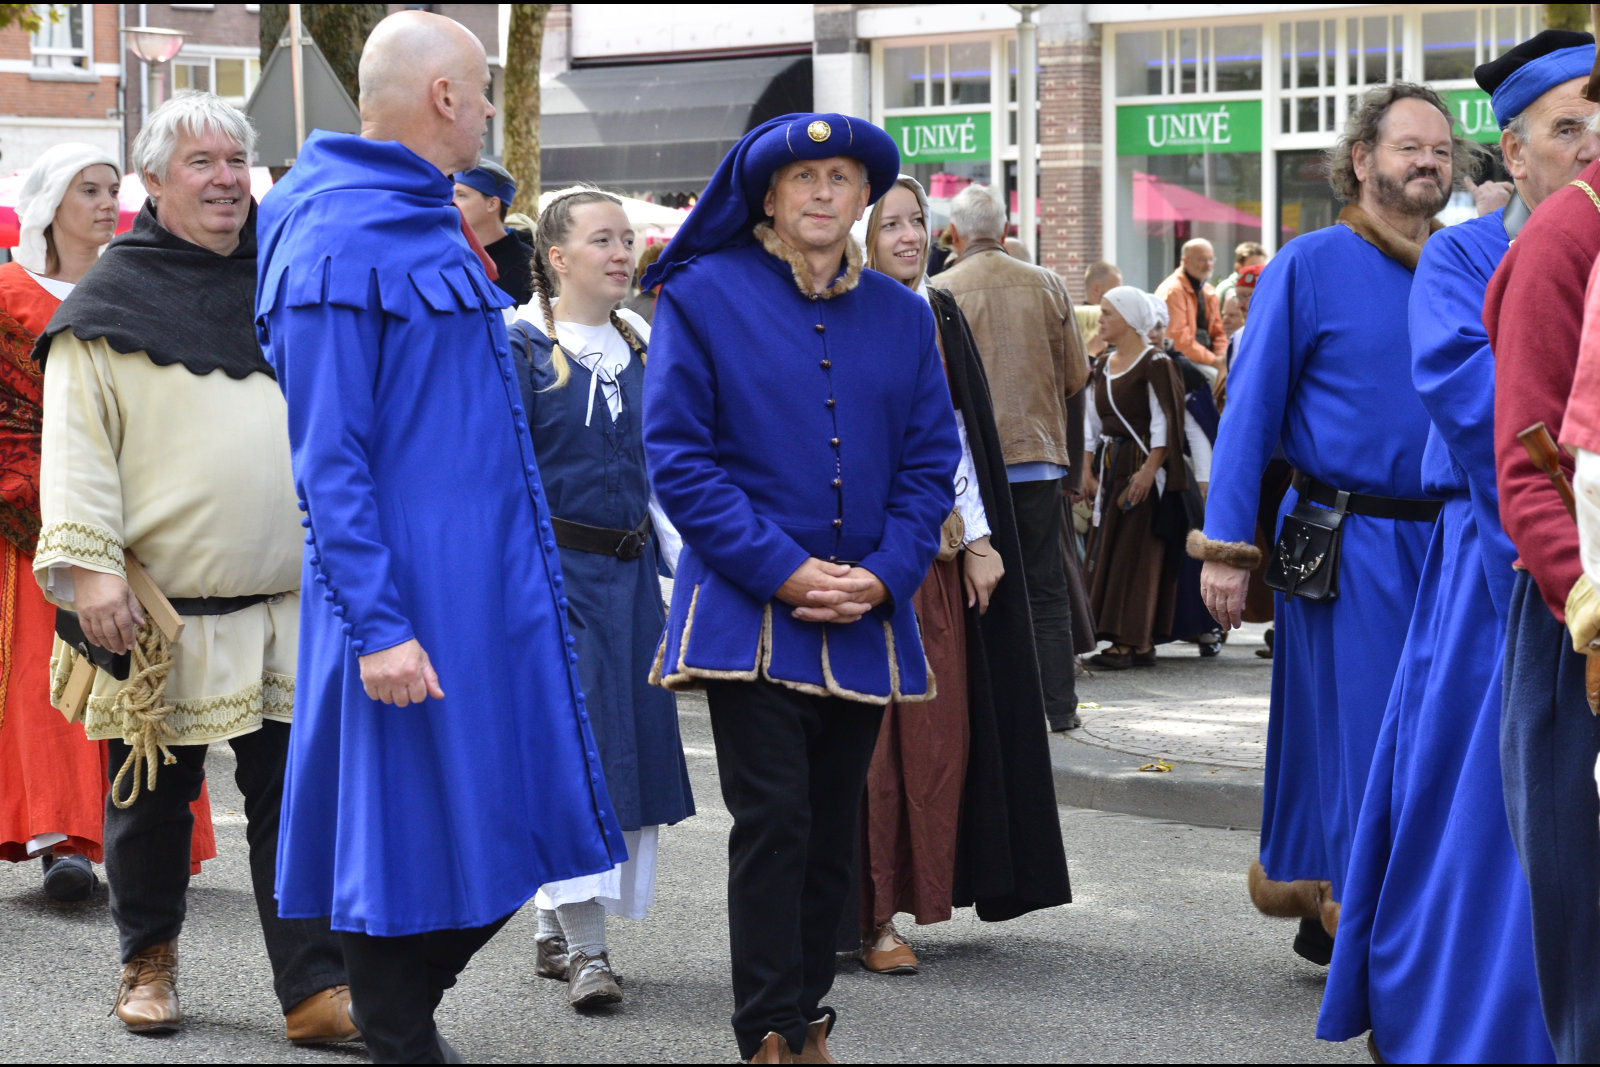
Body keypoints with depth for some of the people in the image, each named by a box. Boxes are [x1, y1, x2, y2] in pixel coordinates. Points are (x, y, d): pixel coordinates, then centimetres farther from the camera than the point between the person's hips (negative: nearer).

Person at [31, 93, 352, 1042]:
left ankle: (318, 991, 2)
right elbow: (76, 445, -7)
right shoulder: (112, 305, -1)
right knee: (154, 796, 9)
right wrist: (90, 565, -17)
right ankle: (149, 964, 28)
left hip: (291, 606, 3)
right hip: (161, 611, -3)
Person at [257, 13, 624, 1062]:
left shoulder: (433, 223, 14)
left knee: (495, 829, 12)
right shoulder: (340, 243, -16)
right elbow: (328, 457, -19)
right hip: (406, 600, -9)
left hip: (486, 584, 9)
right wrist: (375, 625, -22)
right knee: (408, 828, 0)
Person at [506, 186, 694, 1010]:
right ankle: (583, 948, -9)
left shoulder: (642, 346, 12)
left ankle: (555, 928, 19)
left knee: (630, 736, 7)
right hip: (552, 568, -6)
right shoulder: (519, 346, -6)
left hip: (628, 571, 6)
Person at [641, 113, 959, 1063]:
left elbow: (931, 460, 9)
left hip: (867, 620, 4)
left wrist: (884, 574, -8)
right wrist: (782, 569, -14)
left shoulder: (902, 315, 11)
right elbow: (679, 454, -6)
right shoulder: (704, 295, -1)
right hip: (749, 610, -4)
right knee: (774, 821, -10)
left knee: (834, 828, 9)